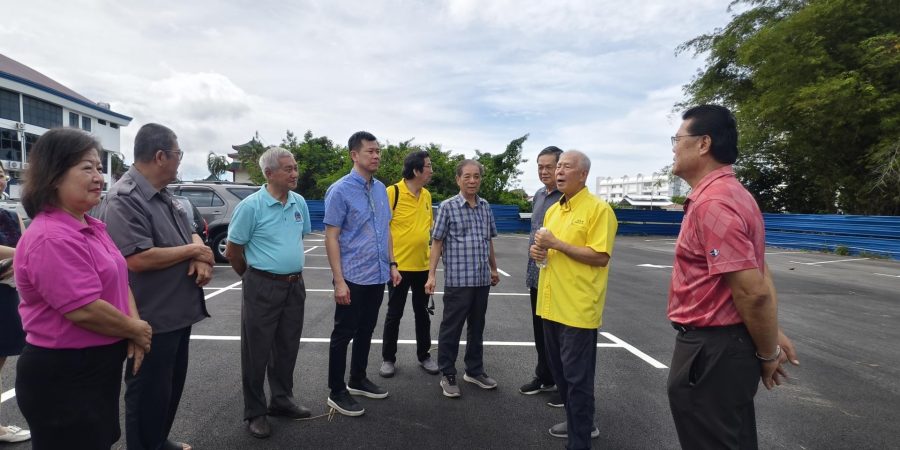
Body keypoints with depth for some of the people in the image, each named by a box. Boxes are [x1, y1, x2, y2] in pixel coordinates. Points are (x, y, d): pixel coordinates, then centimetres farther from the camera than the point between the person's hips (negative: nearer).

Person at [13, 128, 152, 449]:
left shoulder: (92, 227, 7)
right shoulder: (51, 238, -24)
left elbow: (119, 280, 11)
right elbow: (84, 311, -28)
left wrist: (134, 326, -4)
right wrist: (136, 330, -12)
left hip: (99, 366, 9)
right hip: (62, 376, -9)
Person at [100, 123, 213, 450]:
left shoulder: (164, 196, 10)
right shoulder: (123, 199, -20)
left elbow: (192, 235, 15)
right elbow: (138, 259, -29)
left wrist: (202, 259, -8)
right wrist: (194, 251, -16)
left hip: (178, 313, 10)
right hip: (151, 321, -9)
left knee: (172, 385, 23)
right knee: (149, 394, 8)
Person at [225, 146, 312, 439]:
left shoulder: (300, 203, 4)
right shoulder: (251, 206, -14)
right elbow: (232, 250, -6)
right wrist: (252, 277, 6)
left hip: (295, 285, 6)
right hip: (263, 287, -5)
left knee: (287, 348, 16)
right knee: (257, 351, 7)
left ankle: (282, 401, 34)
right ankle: (255, 412, 22)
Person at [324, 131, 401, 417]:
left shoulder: (381, 189, 7)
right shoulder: (340, 190, -12)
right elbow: (331, 237, -13)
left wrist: (392, 264, 11)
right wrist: (339, 281, -17)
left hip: (377, 276, 6)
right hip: (352, 277, -6)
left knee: (366, 331, 18)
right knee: (344, 334, 6)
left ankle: (358, 380, 35)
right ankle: (336, 392, 21)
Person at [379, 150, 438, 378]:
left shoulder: (427, 195, 7)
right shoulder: (393, 192, -13)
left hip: (423, 265, 6)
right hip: (399, 265, -5)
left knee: (422, 312, 16)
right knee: (394, 314, 8)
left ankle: (424, 355, 31)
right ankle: (388, 358, 23)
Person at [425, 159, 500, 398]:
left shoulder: (485, 207, 9)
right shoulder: (448, 206, -6)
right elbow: (437, 242, -5)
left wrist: (494, 269, 21)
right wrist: (431, 274, -10)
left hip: (482, 279, 5)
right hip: (457, 280, -5)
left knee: (477, 327, 16)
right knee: (451, 328, 5)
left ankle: (474, 370, 32)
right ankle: (448, 375, 19)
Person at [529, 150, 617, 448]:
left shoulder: (599, 209, -11)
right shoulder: (553, 210, 13)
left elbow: (601, 257, -18)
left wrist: (558, 244, -20)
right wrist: (537, 250, 1)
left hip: (578, 308, -8)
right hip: (551, 304, 8)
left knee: (577, 377, 2)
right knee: (560, 371, 20)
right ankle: (578, 422, 38)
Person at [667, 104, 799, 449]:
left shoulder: (711, 203, -24)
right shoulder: (730, 192, 10)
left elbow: (753, 292, -26)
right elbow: (759, 272, 14)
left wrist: (767, 355, -11)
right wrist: (772, 337, 13)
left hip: (711, 350, -10)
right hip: (723, 344, 10)